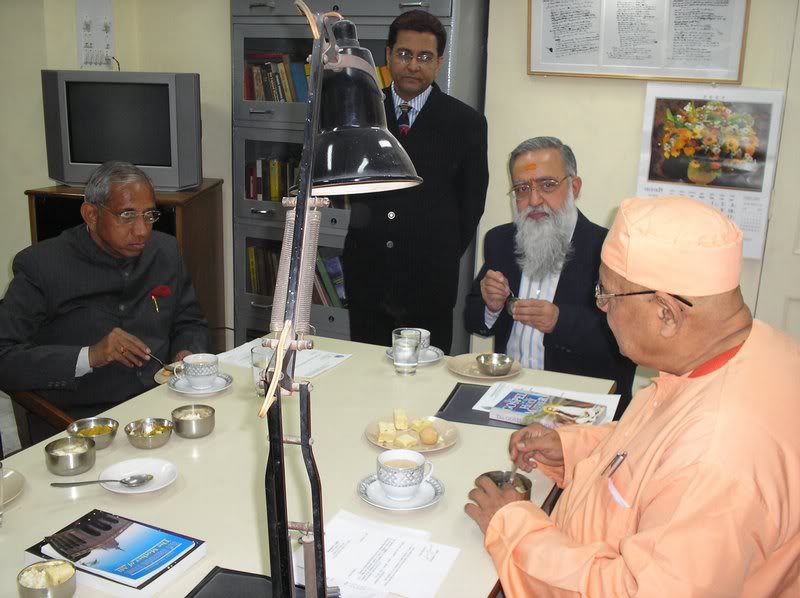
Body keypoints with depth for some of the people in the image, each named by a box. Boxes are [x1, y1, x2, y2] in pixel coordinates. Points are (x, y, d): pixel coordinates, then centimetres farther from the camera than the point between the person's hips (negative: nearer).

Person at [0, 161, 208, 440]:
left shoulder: (166, 251, 8)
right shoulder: (42, 266, -7)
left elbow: (191, 324, 19)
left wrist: (187, 356, -3)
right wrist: (88, 357, -24)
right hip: (78, 420, -5)